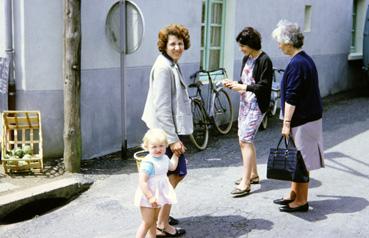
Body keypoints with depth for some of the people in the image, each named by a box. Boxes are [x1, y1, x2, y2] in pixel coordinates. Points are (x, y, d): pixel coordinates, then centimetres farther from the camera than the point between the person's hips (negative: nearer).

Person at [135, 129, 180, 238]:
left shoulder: (164, 158, 0)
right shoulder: (148, 163, -28)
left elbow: (172, 167, 24)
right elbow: (142, 182, -29)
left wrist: (176, 153, 22)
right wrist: (150, 197, -31)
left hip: (158, 196, 8)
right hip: (148, 197, -8)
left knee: (154, 220, 22)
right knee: (147, 223, -3)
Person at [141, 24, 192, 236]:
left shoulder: (172, 66, 12)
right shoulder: (164, 68, -18)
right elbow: (162, 107, -22)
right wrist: (173, 139, -22)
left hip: (171, 129, 10)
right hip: (166, 131, -10)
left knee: (174, 173, 19)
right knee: (174, 175, 0)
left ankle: (161, 214, 34)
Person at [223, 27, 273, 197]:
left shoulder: (264, 60, -14)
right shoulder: (246, 58, 12)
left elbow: (264, 86, -18)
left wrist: (243, 87, -21)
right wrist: (233, 84, 2)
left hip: (256, 106, -9)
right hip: (244, 103, 9)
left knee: (245, 141, -12)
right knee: (246, 140, 14)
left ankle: (245, 184, -8)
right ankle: (253, 174, 29)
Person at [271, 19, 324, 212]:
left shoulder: (296, 64, -20)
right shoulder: (306, 59, 11)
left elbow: (291, 98, -21)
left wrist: (286, 123, -17)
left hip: (302, 120, -10)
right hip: (310, 115, 10)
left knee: (301, 160, 0)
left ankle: (301, 201, 10)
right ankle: (294, 195, 28)